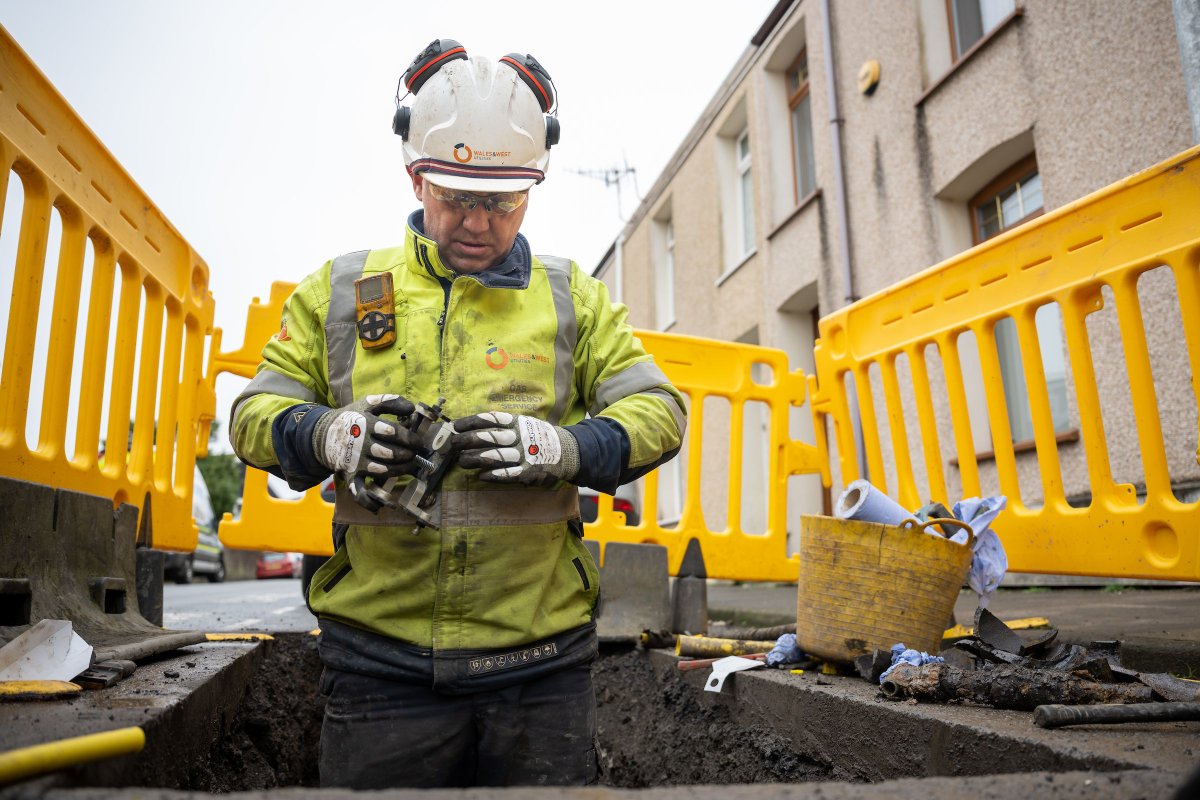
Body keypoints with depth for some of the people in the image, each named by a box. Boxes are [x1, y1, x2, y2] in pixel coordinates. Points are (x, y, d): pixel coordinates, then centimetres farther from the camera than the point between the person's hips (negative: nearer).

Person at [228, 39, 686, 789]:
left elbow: (658, 410, 3)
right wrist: (325, 435, -15)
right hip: (380, 662, 1)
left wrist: (564, 447, -17)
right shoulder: (339, 290, 8)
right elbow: (256, 412, 9)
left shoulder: (573, 296, 7)